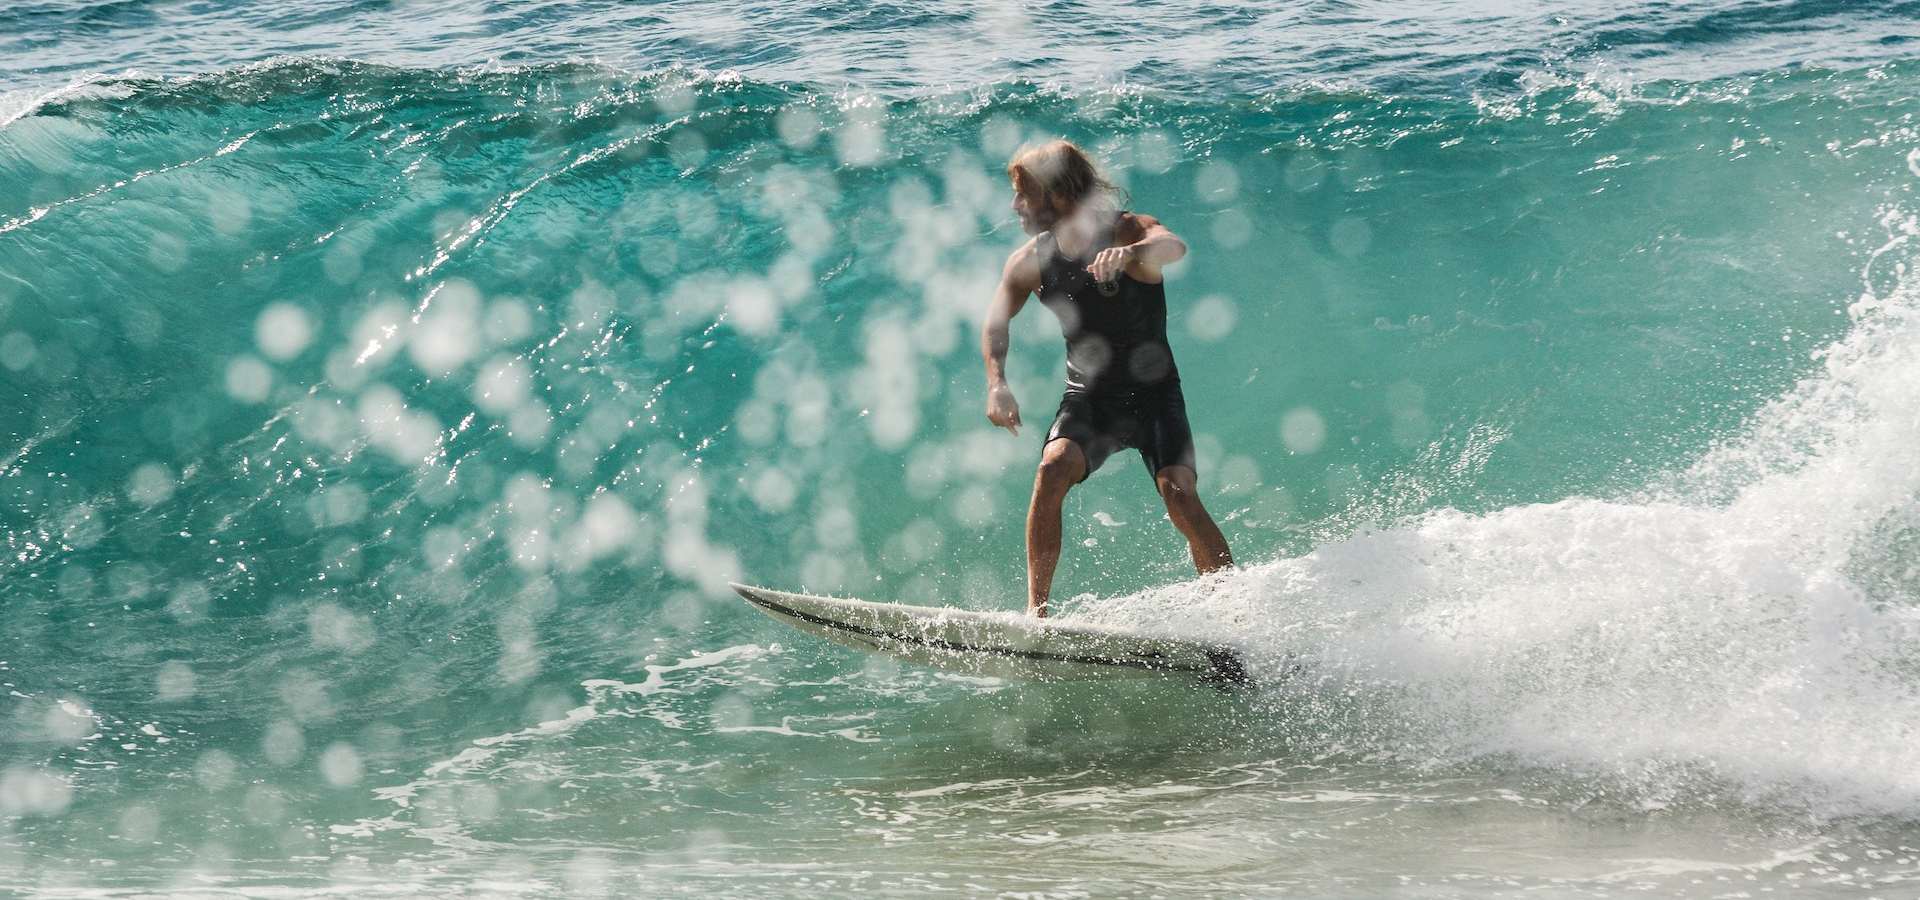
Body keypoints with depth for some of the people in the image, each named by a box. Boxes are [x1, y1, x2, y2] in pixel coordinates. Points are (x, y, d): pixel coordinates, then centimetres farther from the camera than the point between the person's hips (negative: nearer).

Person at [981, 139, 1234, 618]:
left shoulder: (1128, 230, -15)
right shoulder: (1031, 260, -2)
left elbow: (1173, 246, -37)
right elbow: (996, 323, 8)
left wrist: (1128, 253, -61)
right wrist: (996, 383, -11)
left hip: (1153, 394, -3)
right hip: (1087, 398, 3)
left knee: (1178, 492, -23)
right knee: (1052, 469, -25)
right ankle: (1036, 608, -24)